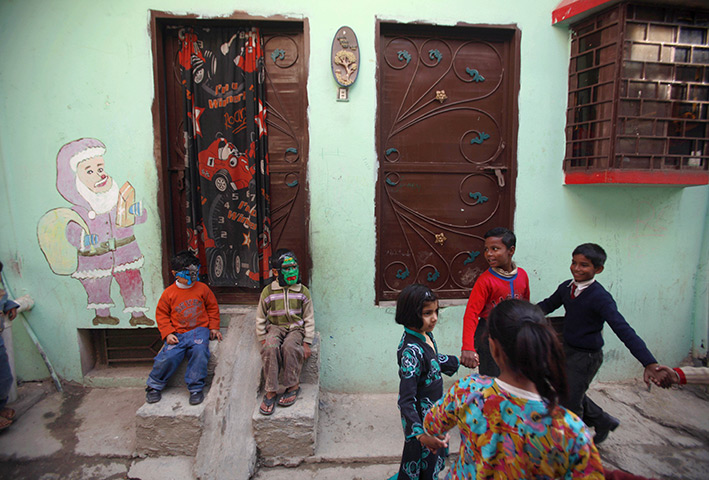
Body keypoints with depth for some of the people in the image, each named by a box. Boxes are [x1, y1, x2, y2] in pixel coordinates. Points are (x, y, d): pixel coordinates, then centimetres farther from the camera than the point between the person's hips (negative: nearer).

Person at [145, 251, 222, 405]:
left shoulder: (202, 288, 2)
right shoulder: (169, 293, 1)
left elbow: (213, 308, 12)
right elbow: (161, 314, 8)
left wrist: (214, 327, 6)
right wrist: (167, 333, -4)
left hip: (199, 330, 0)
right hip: (178, 333, 0)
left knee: (199, 351, -28)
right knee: (168, 356, -19)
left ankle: (195, 388, -10)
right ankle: (154, 385, 12)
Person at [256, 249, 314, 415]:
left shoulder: (303, 291, 1)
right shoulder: (268, 292, 0)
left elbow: (309, 319, 4)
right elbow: (260, 319, 9)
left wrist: (307, 343, -3)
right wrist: (263, 340, 0)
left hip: (296, 328, -1)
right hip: (275, 327, 1)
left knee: (289, 347, -34)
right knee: (270, 347, -32)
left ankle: (293, 386, -15)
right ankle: (270, 392, -22)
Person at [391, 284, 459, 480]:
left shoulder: (426, 334, -7)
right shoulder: (411, 351, -33)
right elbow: (406, 400, -33)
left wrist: (459, 361, 26)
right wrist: (421, 434, -42)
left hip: (433, 410, 9)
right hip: (421, 415, -9)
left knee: (436, 455, 27)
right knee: (422, 459, 12)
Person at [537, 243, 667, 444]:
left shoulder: (600, 297, -25)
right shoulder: (566, 287, -5)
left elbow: (623, 329, -31)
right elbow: (548, 305, 12)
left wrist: (649, 363, -38)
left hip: (587, 357, -7)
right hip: (567, 350, 7)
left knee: (570, 401, 3)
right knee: (571, 394, 22)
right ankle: (603, 421, 46)